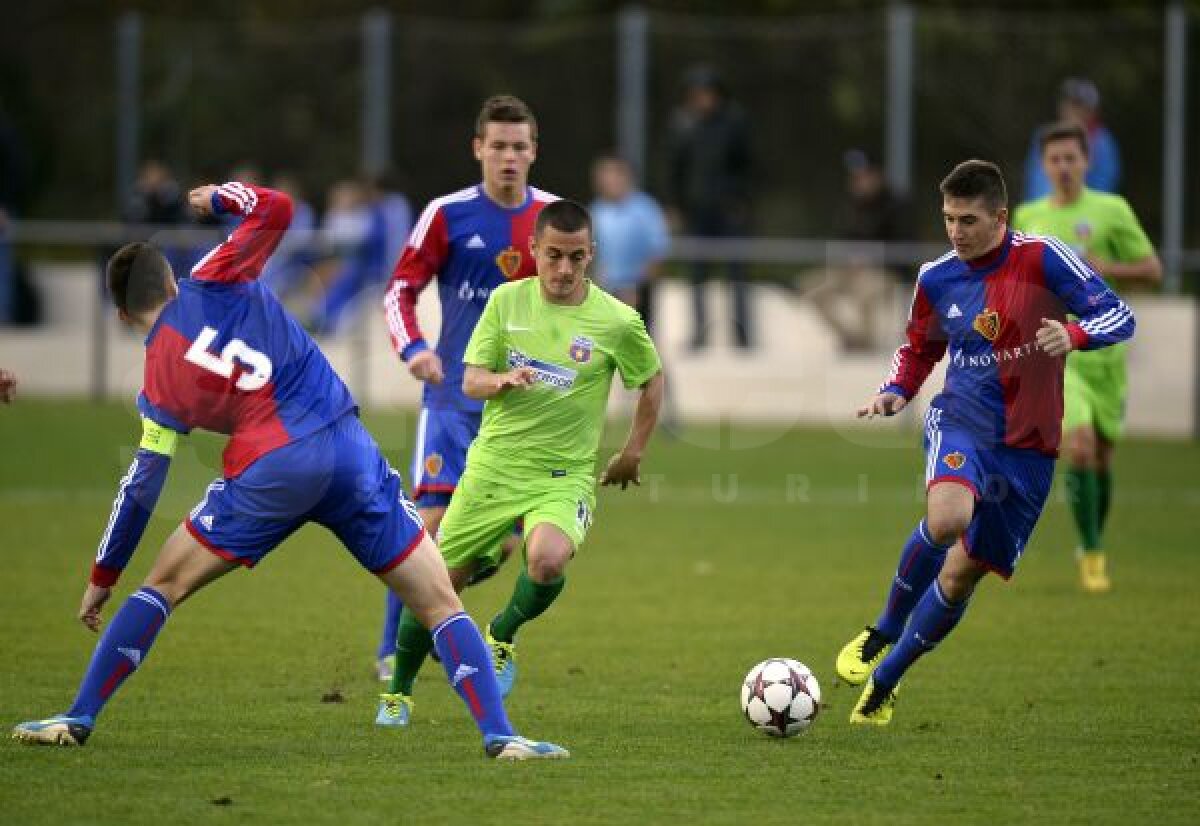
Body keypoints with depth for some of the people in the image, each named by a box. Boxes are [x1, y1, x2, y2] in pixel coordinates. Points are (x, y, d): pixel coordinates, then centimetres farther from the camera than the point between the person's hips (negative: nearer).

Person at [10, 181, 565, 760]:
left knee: (163, 587, 17)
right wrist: (220, 197, 30)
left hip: (268, 473, -1)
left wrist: (102, 579, 20)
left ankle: (79, 719, 12)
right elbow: (274, 208, 9)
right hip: (349, 451, 1)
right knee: (439, 604, 8)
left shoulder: (159, 387, 9)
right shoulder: (212, 284, 7)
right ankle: (498, 733, -2)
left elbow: (141, 486, 10)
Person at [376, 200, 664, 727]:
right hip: (493, 466, 2)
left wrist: (632, 454, 9)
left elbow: (651, 381, 11)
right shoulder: (507, 300, -1)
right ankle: (398, 694, 29)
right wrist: (502, 380, -23)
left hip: (563, 476, -2)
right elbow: (469, 381, -1)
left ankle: (501, 638, 0)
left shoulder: (617, 322, -6)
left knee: (548, 560, -33)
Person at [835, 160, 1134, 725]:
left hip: (1028, 446, -1)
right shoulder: (938, 278, 2)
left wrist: (1073, 334, -33)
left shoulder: (1042, 260, -9)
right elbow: (919, 348, 19)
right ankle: (882, 635, -10)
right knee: (947, 518, -32)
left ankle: (884, 680, 22)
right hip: (961, 421, 1)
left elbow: (1119, 315, -12)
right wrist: (894, 392, -1)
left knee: (961, 576, 3)